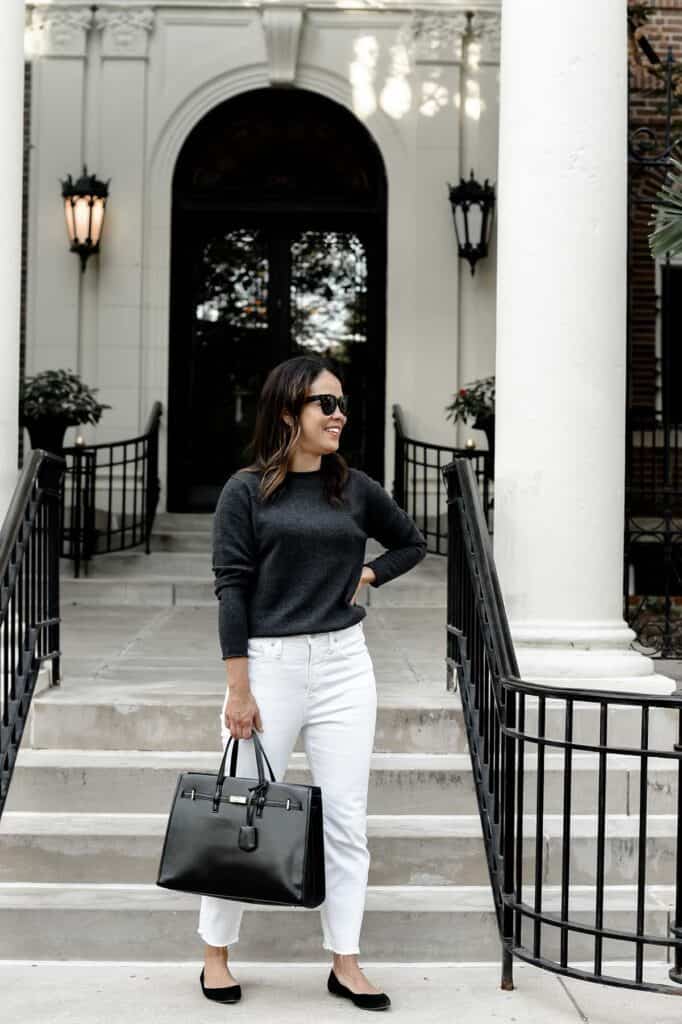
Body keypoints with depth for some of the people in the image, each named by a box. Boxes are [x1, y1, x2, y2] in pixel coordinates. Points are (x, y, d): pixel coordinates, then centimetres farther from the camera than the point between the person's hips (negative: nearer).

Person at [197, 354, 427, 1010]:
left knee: (346, 820, 5)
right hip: (268, 664, -3)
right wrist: (239, 689, -11)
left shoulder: (355, 488, 7)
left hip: (343, 665, 4)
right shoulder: (247, 491, -4)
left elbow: (412, 543, 23)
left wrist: (365, 576, 5)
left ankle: (345, 963, 16)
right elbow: (231, 587, -7)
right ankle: (216, 953, 22)